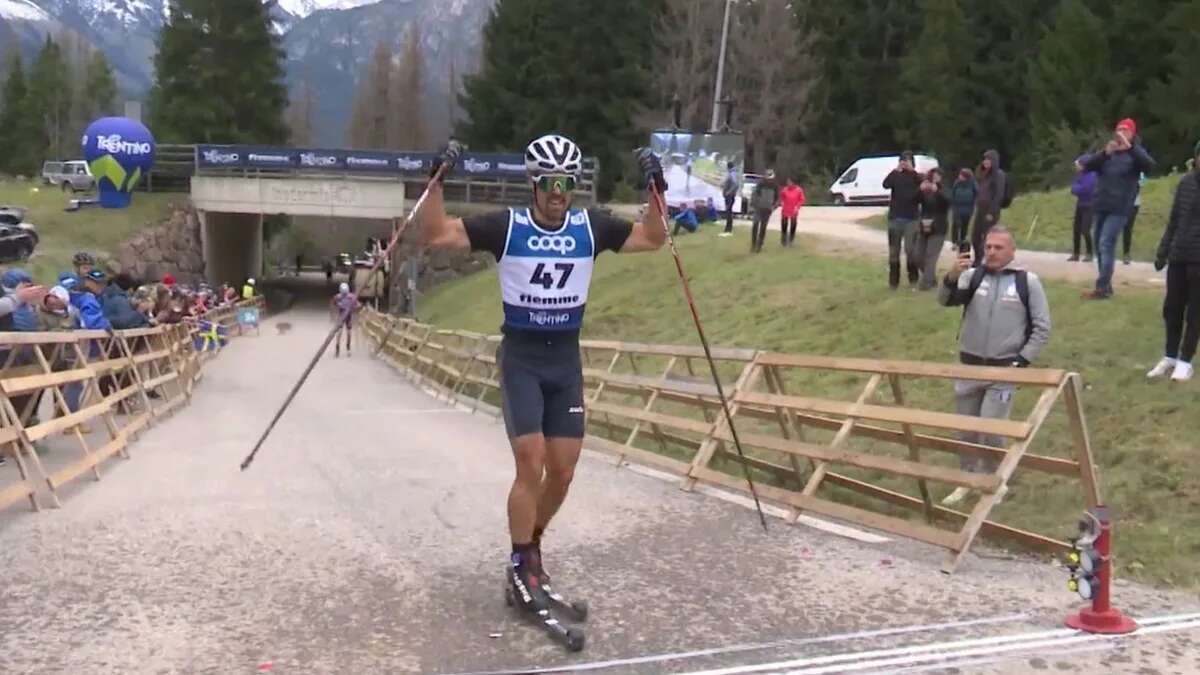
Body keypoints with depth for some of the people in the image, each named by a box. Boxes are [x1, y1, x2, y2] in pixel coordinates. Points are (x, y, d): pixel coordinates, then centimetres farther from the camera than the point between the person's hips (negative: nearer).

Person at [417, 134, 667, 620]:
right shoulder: (506, 227, -8)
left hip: (566, 359, 4)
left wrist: (656, 190, -3)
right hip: (521, 357, -4)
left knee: (562, 471, 6)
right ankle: (520, 566, 6)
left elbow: (653, 239, 10)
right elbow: (436, 235, -9)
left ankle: (532, 547, 30)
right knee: (531, 466, -11)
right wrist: (437, 182, -19)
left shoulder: (591, 227, 1)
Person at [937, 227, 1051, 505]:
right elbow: (946, 300, -16)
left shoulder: (1027, 281, -5)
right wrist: (953, 276, -34)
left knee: (990, 429, -8)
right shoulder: (972, 275, 0)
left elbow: (1042, 328, -1)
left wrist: (1022, 362, -8)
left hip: (1004, 369, -3)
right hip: (969, 365, 3)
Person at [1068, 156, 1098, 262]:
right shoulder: (1080, 175, 7)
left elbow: (1083, 189, -22)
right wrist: (1077, 188, -14)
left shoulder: (1092, 175, -16)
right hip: (1080, 205, 8)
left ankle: (1089, 254, -1)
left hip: (1089, 206, -8)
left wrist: (1075, 188, -5)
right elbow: (1074, 189, 6)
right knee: (1076, 229, 5)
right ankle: (1075, 254, 12)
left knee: (1085, 230, -12)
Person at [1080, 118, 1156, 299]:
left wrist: (1130, 148, -31)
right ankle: (1106, 285, 20)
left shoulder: (1135, 153, -1)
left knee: (1106, 245, -15)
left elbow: (1150, 165, -20)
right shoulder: (1106, 153, 8)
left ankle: (1102, 288, -15)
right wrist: (1104, 153, -24)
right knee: (1099, 246, 10)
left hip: (1119, 209, -5)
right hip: (1101, 206, 5)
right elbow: (1087, 164, -6)